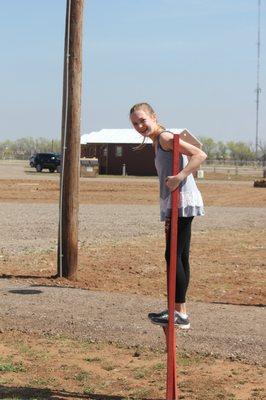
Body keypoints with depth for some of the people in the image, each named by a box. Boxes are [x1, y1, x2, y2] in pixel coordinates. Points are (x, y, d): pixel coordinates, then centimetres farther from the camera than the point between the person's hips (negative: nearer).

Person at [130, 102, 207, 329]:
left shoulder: (165, 137, -10)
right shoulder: (157, 142, 19)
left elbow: (200, 155, -19)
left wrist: (179, 177, -29)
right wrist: (168, 217, 19)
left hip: (182, 202, -10)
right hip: (176, 205, 10)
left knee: (173, 256, -10)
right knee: (181, 257, 12)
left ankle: (180, 314, -8)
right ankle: (177, 311, 19)